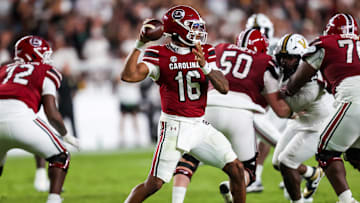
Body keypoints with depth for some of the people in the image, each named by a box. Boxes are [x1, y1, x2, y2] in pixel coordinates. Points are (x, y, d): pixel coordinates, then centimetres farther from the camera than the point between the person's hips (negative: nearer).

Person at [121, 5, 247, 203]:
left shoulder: (206, 52, 5)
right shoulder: (160, 55, -8)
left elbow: (224, 88, -3)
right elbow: (129, 75, -21)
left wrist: (205, 66, -19)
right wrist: (140, 44, -25)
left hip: (200, 125, 5)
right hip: (174, 126, -5)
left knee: (236, 169, 2)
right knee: (154, 183, -9)